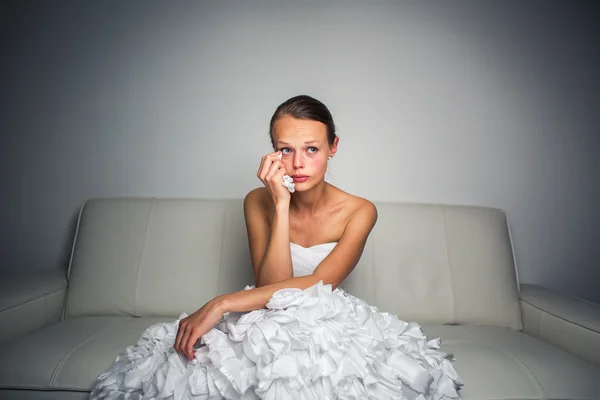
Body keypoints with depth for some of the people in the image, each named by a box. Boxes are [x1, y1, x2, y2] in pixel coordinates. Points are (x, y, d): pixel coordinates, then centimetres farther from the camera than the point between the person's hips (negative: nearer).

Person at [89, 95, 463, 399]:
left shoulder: (359, 212, -10)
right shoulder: (258, 202, -5)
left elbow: (317, 285, -21)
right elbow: (271, 285, -15)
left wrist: (221, 304, -26)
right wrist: (282, 205, -23)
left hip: (329, 325, 0)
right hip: (266, 325, 1)